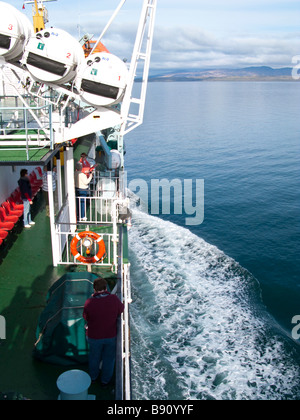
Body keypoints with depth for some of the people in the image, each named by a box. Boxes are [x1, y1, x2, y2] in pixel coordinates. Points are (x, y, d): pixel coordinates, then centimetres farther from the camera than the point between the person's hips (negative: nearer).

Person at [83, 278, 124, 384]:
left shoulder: (89, 303, -25)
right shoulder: (114, 299, -22)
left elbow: (86, 317, -8)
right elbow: (121, 309, -3)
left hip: (94, 336, 0)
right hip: (111, 335, 0)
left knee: (94, 356, 27)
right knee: (109, 357, 24)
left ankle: (93, 376, 51)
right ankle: (106, 379, 44)